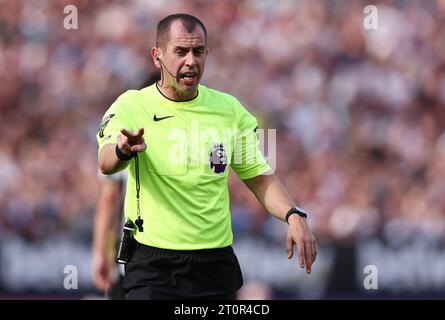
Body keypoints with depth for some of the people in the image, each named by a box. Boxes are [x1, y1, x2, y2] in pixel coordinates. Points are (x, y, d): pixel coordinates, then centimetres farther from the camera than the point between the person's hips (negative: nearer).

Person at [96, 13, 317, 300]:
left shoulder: (229, 109, 7)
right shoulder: (132, 106, -5)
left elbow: (259, 177, 12)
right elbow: (107, 163, -22)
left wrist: (293, 215, -7)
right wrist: (123, 150, -47)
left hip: (216, 264, 3)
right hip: (153, 263, -3)